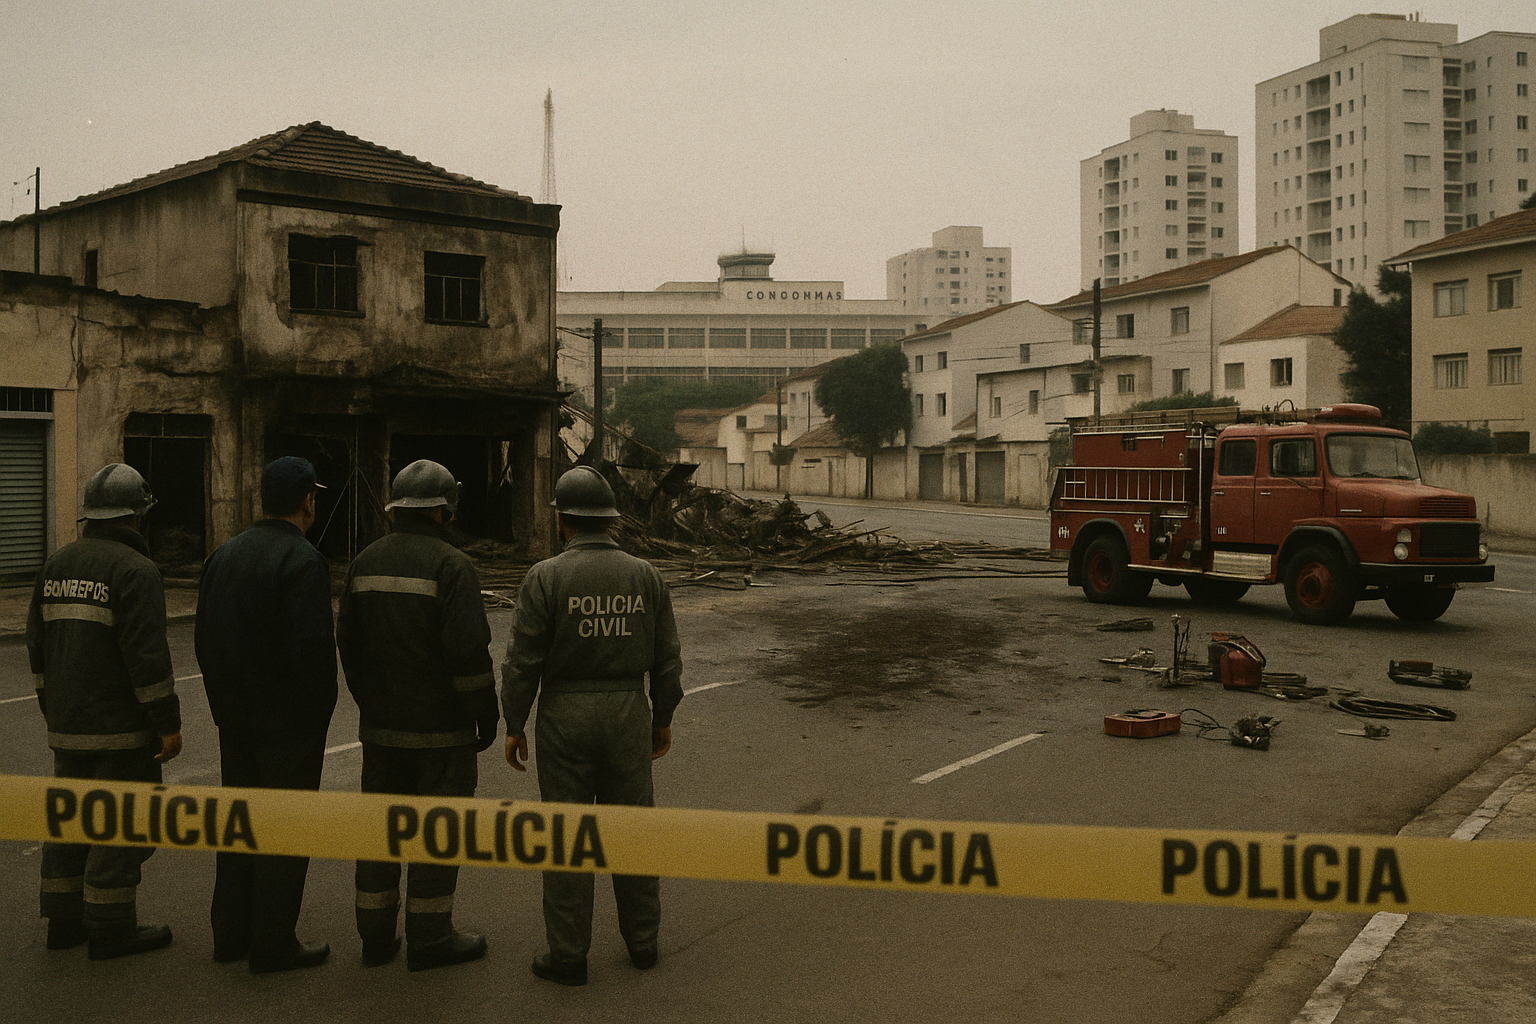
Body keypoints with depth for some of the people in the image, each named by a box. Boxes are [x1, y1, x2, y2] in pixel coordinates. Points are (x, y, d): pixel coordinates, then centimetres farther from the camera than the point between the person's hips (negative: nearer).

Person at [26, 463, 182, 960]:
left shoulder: (57, 564, 9)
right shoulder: (135, 570, -16)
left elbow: (39, 645, 13)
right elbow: (147, 655, -21)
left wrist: (53, 712, 21)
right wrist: (169, 724, -15)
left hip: (67, 727, 8)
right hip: (121, 729, -8)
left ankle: (64, 920, 24)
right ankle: (111, 929, 6)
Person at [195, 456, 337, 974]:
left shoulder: (222, 555, 7)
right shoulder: (303, 560, -18)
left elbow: (203, 636, 10)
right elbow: (313, 646, -23)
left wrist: (224, 697, 16)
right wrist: (320, 710, -11)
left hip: (234, 717, 8)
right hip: (289, 718, -7)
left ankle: (230, 932, 26)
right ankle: (273, 945, 8)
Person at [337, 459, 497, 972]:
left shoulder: (365, 562, 6)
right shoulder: (451, 565, -14)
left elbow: (349, 643, 12)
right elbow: (469, 651, -19)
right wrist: (487, 716, -9)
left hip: (381, 724, 6)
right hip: (441, 727, -6)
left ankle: (376, 936, 21)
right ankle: (429, 938, 12)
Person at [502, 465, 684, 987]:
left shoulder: (546, 577, -10)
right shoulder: (645, 575, 0)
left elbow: (523, 659, -10)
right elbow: (667, 656, 4)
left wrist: (514, 726, 0)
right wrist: (663, 718, 15)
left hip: (565, 715, -3)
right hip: (628, 712, 3)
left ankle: (568, 955, 12)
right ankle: (642, 940, 24)